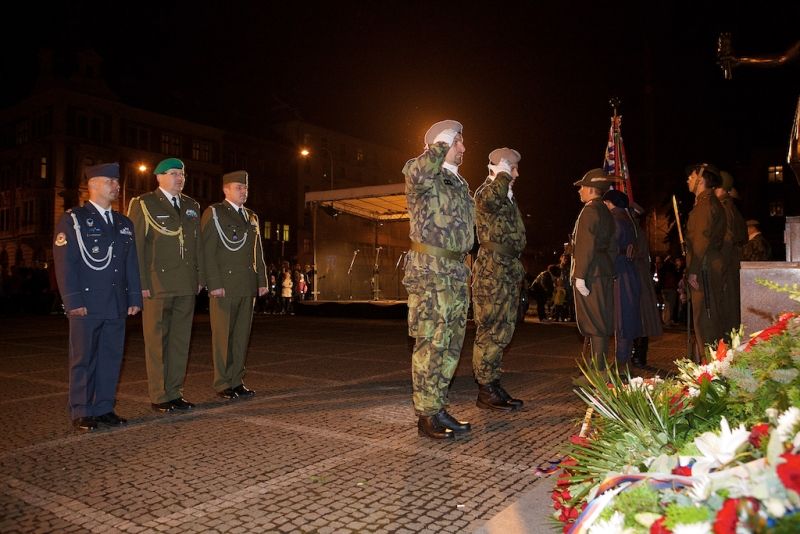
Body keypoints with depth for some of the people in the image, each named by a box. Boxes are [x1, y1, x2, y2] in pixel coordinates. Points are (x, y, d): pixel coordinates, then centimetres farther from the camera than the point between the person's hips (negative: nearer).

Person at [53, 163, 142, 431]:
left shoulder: (124, 223, 16)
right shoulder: (72, 219, 0)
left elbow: (132, 263, 15)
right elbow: (64, 263, -7)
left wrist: (134, 298, 8)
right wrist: (73, 301, -13)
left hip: (116, 305, 5)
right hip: (86, 303, -5)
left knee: (111, 358, 7)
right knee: (83, 359, 3)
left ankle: (104, 408, 18)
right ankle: (81, 413, 12)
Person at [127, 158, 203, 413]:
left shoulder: (192, 206, 16)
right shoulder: (143, 204, 0)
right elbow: (135, 246, -6)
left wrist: (200, 277, 10)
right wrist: (141, 284, -12)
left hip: (187, 287, 5)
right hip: (157, 286, -5)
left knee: (181, 341, 9)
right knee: (157, 342, 1)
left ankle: (174, 392, 18)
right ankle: (159, 397, 10)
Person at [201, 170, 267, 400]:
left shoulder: (252, 217, 19)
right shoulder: (213, 213, 0)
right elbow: (207, 252, -8)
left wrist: (262, 280, 11)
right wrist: (214, 284, -15)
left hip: (248, 286, 6)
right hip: (223, 286, -6)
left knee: (242, 335, 8)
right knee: (222, 336, -1)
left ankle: (237, 381, 16)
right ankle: (222, 384, 7)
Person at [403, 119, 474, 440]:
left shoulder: (460, 184, 22)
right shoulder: (426, 179, -5)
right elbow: (415, 171, -32)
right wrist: (440, 149, -14)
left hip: (457, 272, 9)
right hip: (430, 272, -9)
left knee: (451, 345, 11)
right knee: (431, 344, -7)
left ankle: (437, 408, 21)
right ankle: (427, 415, 2)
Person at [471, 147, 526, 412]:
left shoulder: (508, 198, 22)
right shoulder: (485, 192, -7)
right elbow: (496, 195, -34)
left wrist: (517, 266, 22)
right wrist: (503, 173, -16)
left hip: (509, 270, 10)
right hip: (492, 271, -10)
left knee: (503, 331, 11)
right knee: (491, 330, -7)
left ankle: (492, 384, 18)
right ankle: (486, 390, -1)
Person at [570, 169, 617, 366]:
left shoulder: (589, 210, -10)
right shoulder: (606, 212, 18)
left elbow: (585, 246, -18)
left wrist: (580, 276, -20)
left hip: (591, 274, -9)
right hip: (604, 273, 9)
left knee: (594, 325, -7)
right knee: (601, 324, 12)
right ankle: (601, 369, 19)